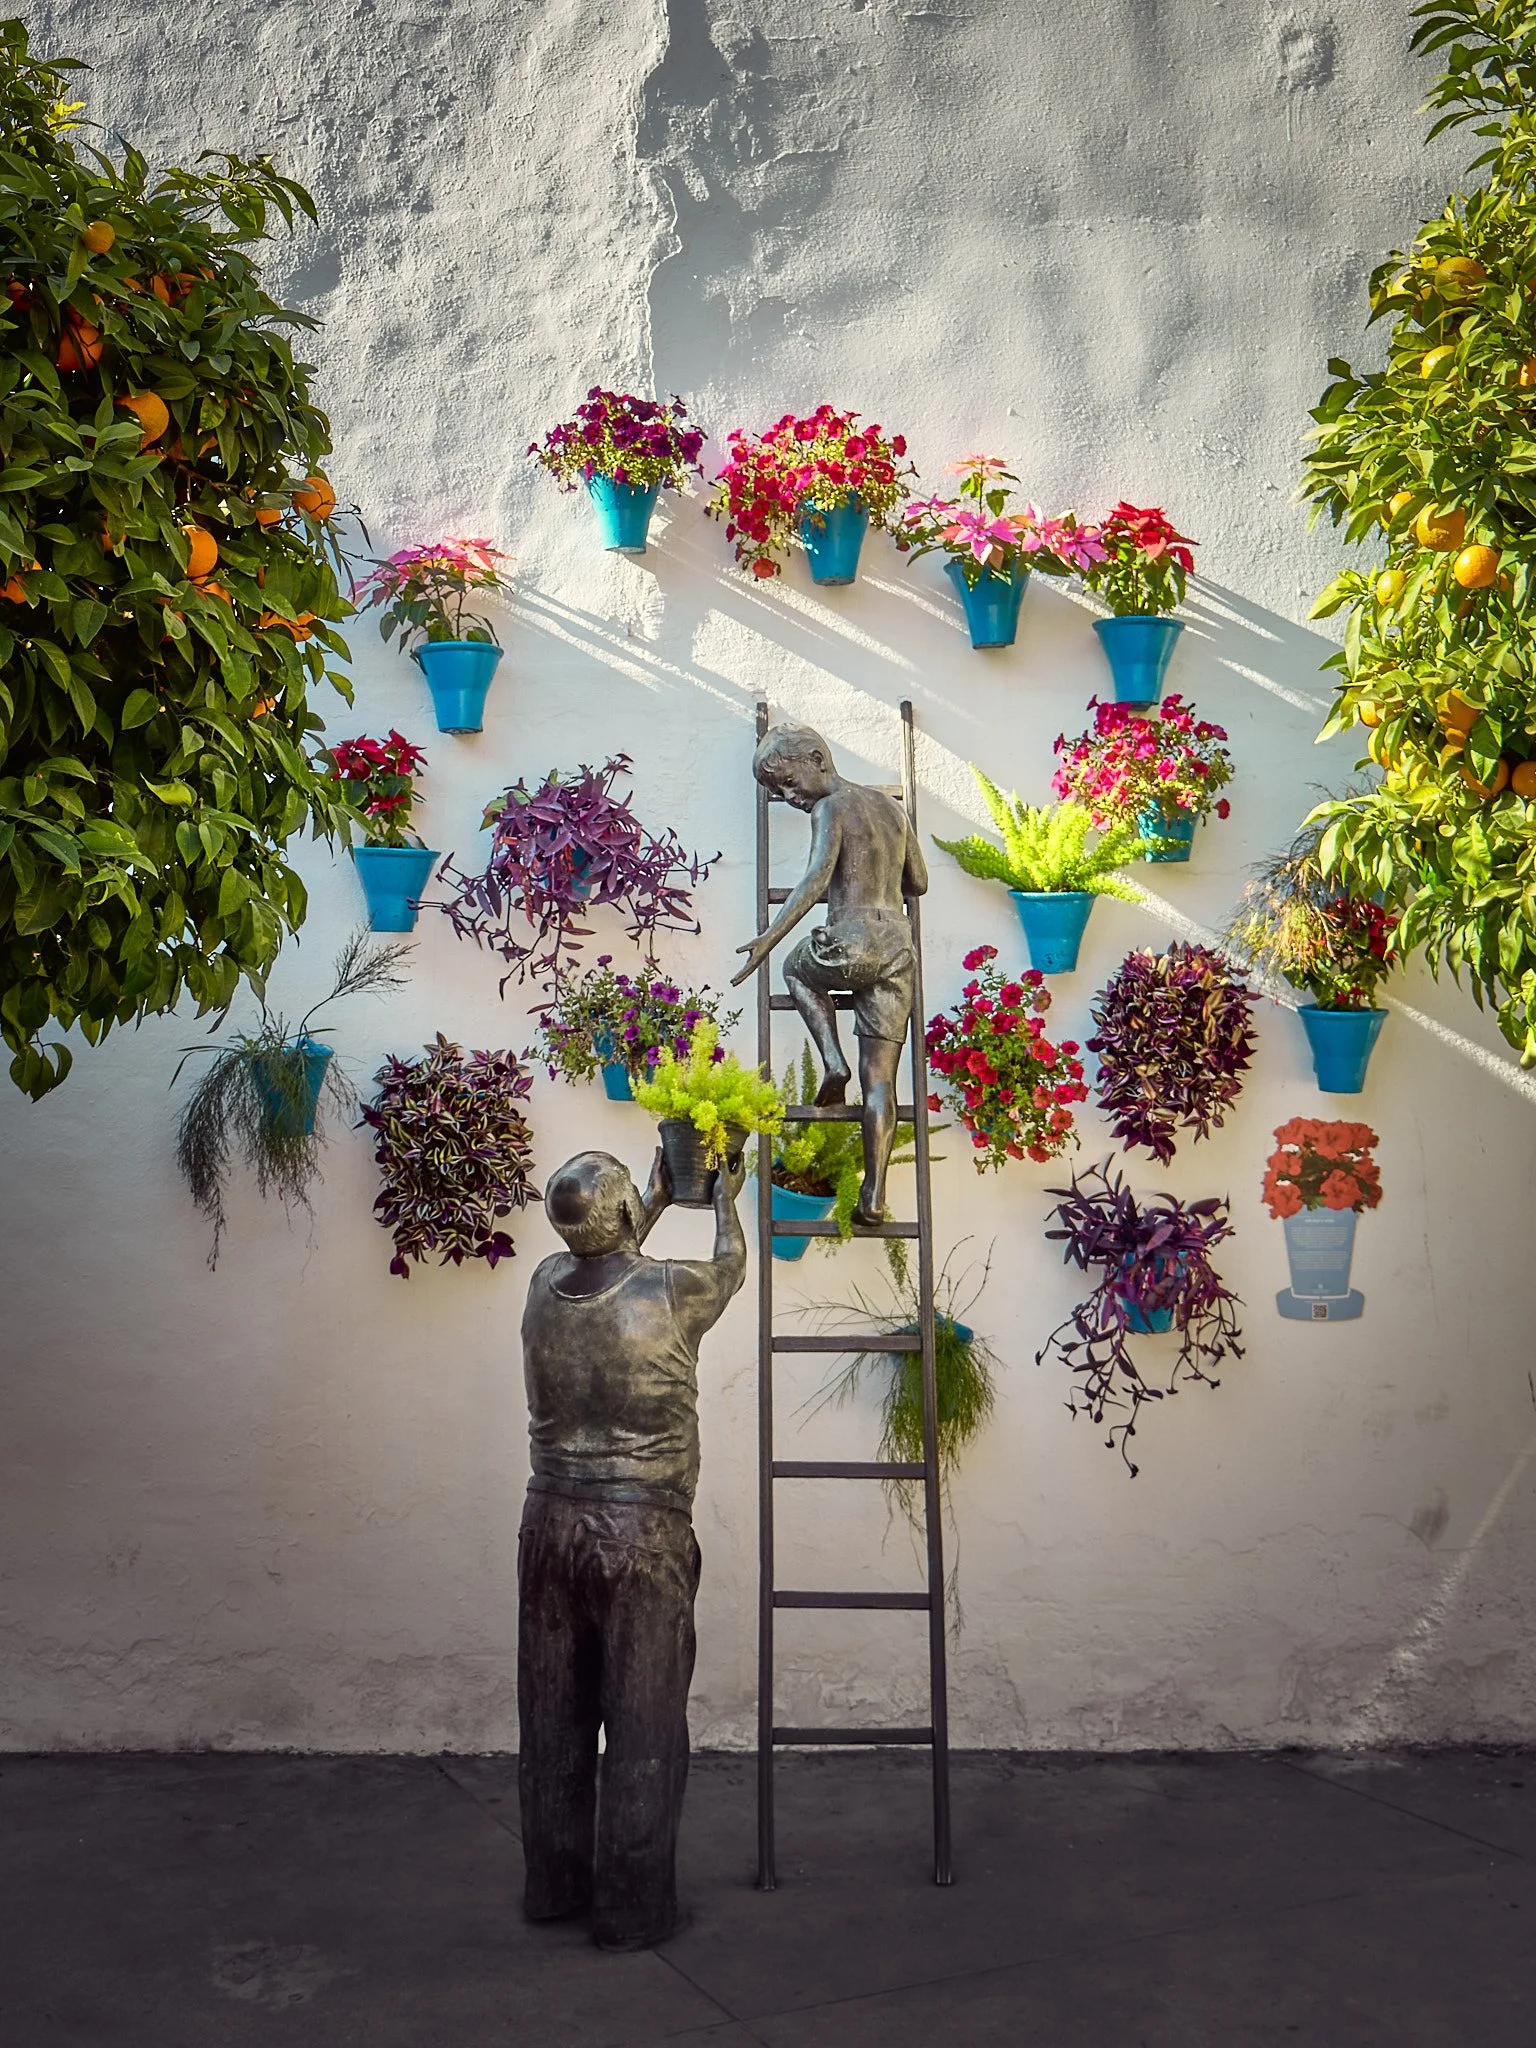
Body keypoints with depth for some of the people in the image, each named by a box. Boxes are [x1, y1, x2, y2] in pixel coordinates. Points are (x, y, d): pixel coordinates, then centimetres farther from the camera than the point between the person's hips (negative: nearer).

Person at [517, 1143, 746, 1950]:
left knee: (554, 1717, 15)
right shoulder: (670, 1293, -16)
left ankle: (554, 1884, 29)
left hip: (551, 1521, 5)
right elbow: (729, 1265, 9)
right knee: (642, 1726, 6)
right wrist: (724, 1198, 28)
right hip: (641, 1534, -5)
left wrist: (658, 1198, 36)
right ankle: (632, 1908, 14)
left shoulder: (545, 1285, -2)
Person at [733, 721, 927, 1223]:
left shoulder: (830, 808, -1)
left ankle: (833, 1063, 9)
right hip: (899, 948, 6)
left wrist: (769, 937, -25)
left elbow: (817, 877, -18)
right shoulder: (892, 806, 19)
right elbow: (918, 883, 25)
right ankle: (874, 1196, -4)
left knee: (798, 969, 31)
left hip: (851, 943, -6)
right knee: (879, 1081, 5)